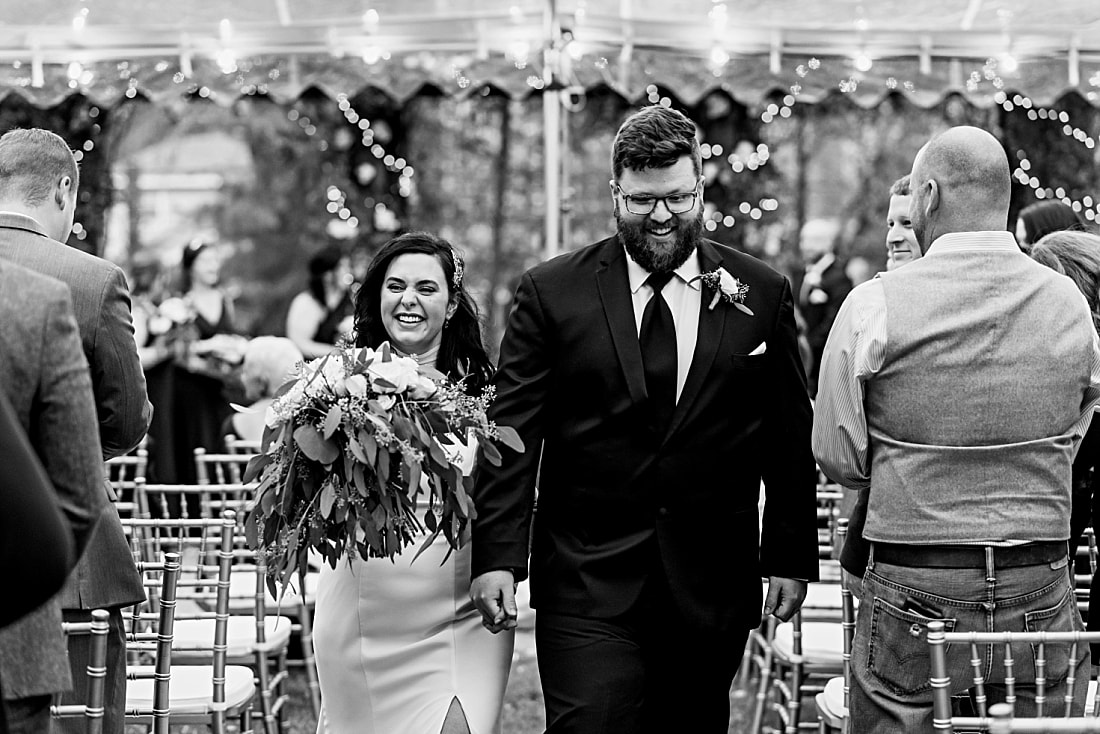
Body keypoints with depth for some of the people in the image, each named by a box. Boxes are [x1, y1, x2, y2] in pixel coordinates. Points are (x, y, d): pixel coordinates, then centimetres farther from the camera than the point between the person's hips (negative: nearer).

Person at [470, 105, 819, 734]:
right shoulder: (551, 293, 0)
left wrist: (791, 559, 6)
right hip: (587, 586, -2)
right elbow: (512, 436, -1)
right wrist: (497, 558, -9)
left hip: (712, 587, 2)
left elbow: (790, 440, 8)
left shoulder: (763, 294, 5)